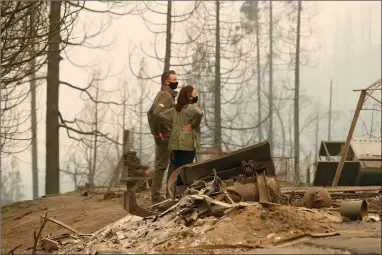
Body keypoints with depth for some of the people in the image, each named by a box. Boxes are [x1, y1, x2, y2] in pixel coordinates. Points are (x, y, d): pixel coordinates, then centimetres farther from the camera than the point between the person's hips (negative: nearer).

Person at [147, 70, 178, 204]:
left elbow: (150, 113, 23)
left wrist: (154, 130, 17)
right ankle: (156, 197, -1)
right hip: (164, 136, -10)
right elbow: (156, 114, -32)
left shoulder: (162, 94, 16)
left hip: (169, 137, 10)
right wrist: (156, 132, -21)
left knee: (174, 162, 18)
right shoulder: (166, 96, -16)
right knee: (161, 166, -5)